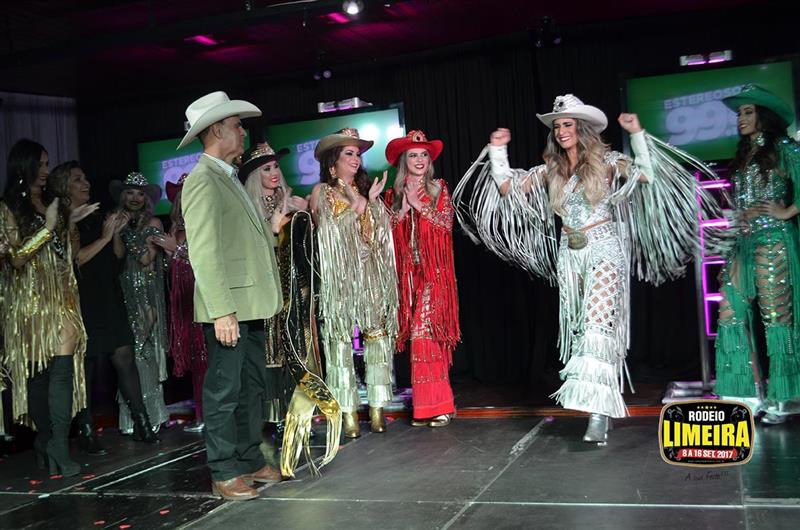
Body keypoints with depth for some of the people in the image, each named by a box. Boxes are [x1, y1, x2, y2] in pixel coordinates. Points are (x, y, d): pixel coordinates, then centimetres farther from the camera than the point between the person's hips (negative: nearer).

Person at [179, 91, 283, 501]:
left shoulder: (229, 178, 17)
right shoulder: (203, 180, -13)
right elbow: (204, 253, -20)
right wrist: (222, 311, -23)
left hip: (250, 304, 10)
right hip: (228, 308, -10)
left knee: (251, 387, 15)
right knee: (224, 391, -1)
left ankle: (250, 461, 25)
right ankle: (224, 473, 9)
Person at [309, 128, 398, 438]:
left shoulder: (366, 190, 17)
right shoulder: (321, 192, 9)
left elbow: (381, 233, 9)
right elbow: (327, 230, 0)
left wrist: (371, 202, -4)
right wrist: (357, 206, -5)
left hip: (371, 273, 3)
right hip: (338, 275, -3)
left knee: (378, 334, -3)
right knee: (341, 337, -7)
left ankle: (377, 407, 2)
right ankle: (348, 411, -3)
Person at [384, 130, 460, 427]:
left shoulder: (439, 189, 7)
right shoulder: (393, 195, 12)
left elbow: (447, 223, -4)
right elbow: (386, 233, 5)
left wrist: (419, 204, -9)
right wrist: (403, 208, -7)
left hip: (434, 272, -3)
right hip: (408, 273, 3)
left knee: (426, 332, -12)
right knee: (419, 333, 1)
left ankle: (433, 404, -7)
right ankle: (427, 405, 6)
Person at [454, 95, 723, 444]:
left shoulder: (606, 161, -2)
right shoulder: (550, 170, 9)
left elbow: (647, 174, -13)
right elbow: (508, 187, 12)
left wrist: (637, 134, -16)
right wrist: (498, 151, 9)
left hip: (604, 249, -5)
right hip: (570, 254, 5)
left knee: (598, 326, -17)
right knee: (578, 329, 6)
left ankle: (599, 414, -21)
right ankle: (602, 402, 17)